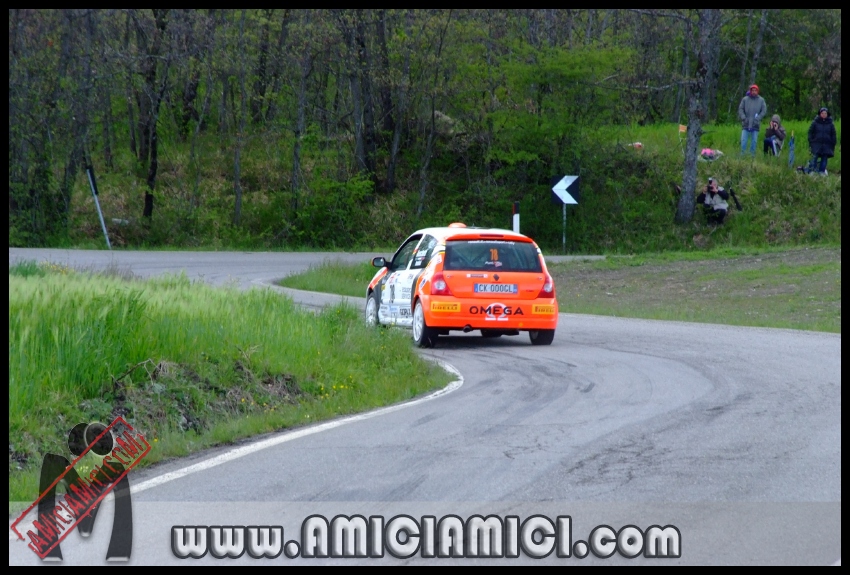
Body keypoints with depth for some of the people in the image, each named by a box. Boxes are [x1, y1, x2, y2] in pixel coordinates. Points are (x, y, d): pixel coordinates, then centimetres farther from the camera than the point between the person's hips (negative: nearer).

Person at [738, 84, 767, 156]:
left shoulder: (761, 100, 3)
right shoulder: (745, 99, 2)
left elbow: (764, 111, 3)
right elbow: (740, 109, 4)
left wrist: (757, 118, -9)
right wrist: (743, 118, -10)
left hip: (755, 125, 0)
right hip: (746, 125, 0)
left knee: (754, 141, 4)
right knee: (743, 140, -3)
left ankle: (752, 154, 12)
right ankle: (742, 154, 2)